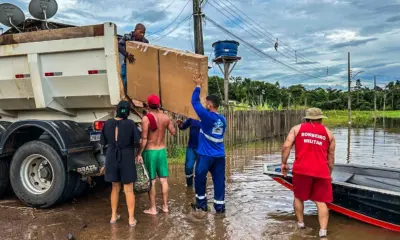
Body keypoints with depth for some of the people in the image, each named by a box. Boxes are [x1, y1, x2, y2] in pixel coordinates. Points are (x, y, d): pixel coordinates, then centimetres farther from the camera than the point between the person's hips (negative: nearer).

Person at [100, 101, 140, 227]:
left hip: (112, 159, 3)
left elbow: (103, 142, 6)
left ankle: (113, 216, 26)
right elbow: (136, 141, -10)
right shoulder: (130, 123, -13)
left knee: (115, 188, 19)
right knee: (129, 190, 7)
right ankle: (131, 219, 11)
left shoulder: (107, 123, -2)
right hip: (127, 159, -3)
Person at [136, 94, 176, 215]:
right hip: (162, 151, 4)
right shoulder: (166, 117, -2)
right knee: (163, 180, 12)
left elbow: (144, 139, -16)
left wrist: (139, 153, -8)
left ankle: (153, 208, 13)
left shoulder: (146, 118, -15)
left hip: (149, 151, -4)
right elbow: (173, 132, 8)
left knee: (151, 181, 4)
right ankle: (165, 206, 21)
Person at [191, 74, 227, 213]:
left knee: (200, 179, 12)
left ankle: (201, 204, 21)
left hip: (206, 155, -5)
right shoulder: (222, 119, 6)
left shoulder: (207, 116, -14)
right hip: (219, 156, 5)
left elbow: (195, 102, -7)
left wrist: (198, 86, 1)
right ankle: (219, 206, 12)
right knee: (219, 181, 8)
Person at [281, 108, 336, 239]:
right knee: (321, 202, 7)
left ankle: (301, 224, 25)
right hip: (321, 171, 1)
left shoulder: (297, 128, 10)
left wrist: (284, 163, 7)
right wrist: (330, 173, 28)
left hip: (301, 170, -1)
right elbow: (331, 156, 18)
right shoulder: (328, 133, 16)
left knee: (298, 197, 19)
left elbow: (286, 146, -3)